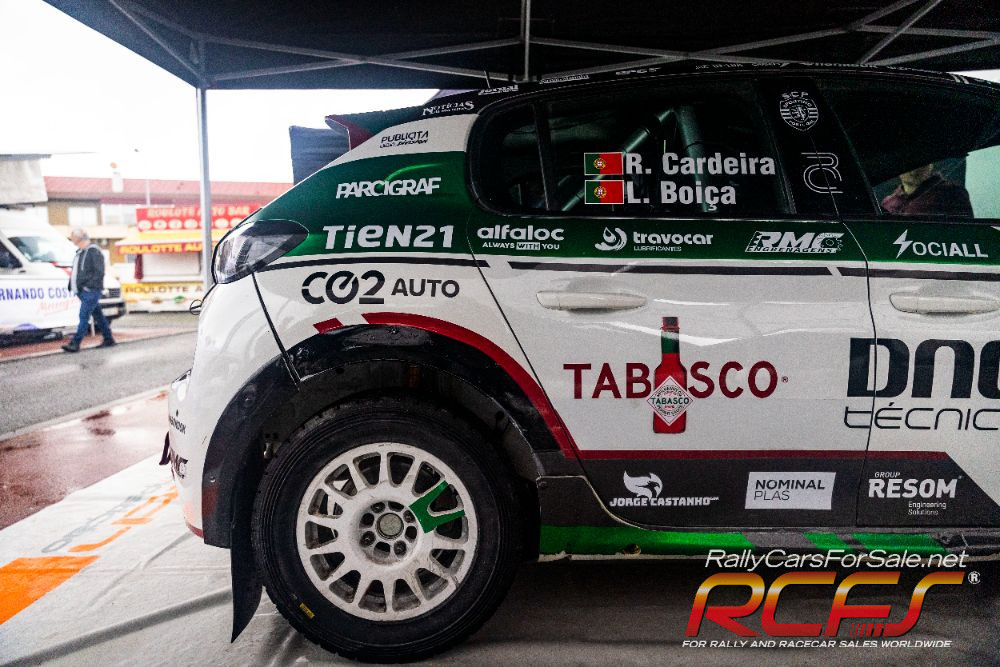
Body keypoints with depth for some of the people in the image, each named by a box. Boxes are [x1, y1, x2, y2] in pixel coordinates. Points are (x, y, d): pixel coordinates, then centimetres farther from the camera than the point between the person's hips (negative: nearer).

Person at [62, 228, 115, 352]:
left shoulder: (94, 251, -12)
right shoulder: (80, 252, 17)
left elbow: (99, 272, -17)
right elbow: (76, 271, 24)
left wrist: (87, 285, -21)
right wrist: (72, 284, 13)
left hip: (91, 291, -9)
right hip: (83, 291, 9)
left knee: (84, 316, -10)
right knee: (98, 315, 14)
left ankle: (75, 343, -12)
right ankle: (108, 339, 21)